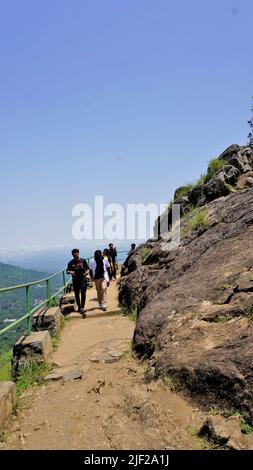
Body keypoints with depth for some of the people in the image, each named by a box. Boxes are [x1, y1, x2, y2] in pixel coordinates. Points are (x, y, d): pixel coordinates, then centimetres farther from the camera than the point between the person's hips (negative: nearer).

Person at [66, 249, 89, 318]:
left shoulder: (83, 261, 2)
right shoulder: (71, 263, 4)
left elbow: (87, 269, 5)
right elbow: (67, 271, 3)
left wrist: (86, 272, -17)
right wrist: (70, 272, -19)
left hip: (83, 279, -2)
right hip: (75, 280, 2)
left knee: (83, 293, -14)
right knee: (76, 294, 10)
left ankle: (82, 308, -16)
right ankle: (79, 307, 25)